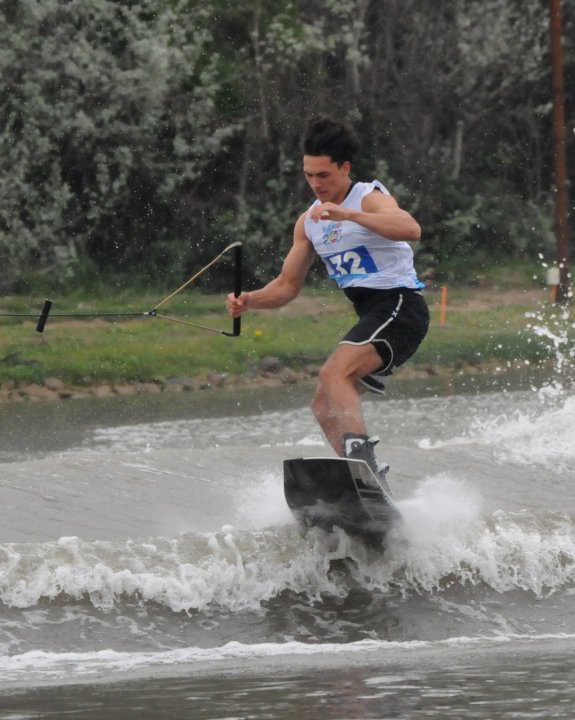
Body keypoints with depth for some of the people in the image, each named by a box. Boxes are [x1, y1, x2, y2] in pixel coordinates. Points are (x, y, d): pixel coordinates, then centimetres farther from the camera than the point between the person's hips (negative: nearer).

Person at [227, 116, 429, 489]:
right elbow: (288, 286, 17)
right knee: (325, 405, 5)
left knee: (334, 373, -28)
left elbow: (411, 229, -31)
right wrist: (249, 301, -3)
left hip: (400, 306, -9)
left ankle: (362, 454, -42)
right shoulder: (309, 222, 14)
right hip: (371, 315, 9)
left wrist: (348, 214, -39)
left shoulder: (370, 198, -10)